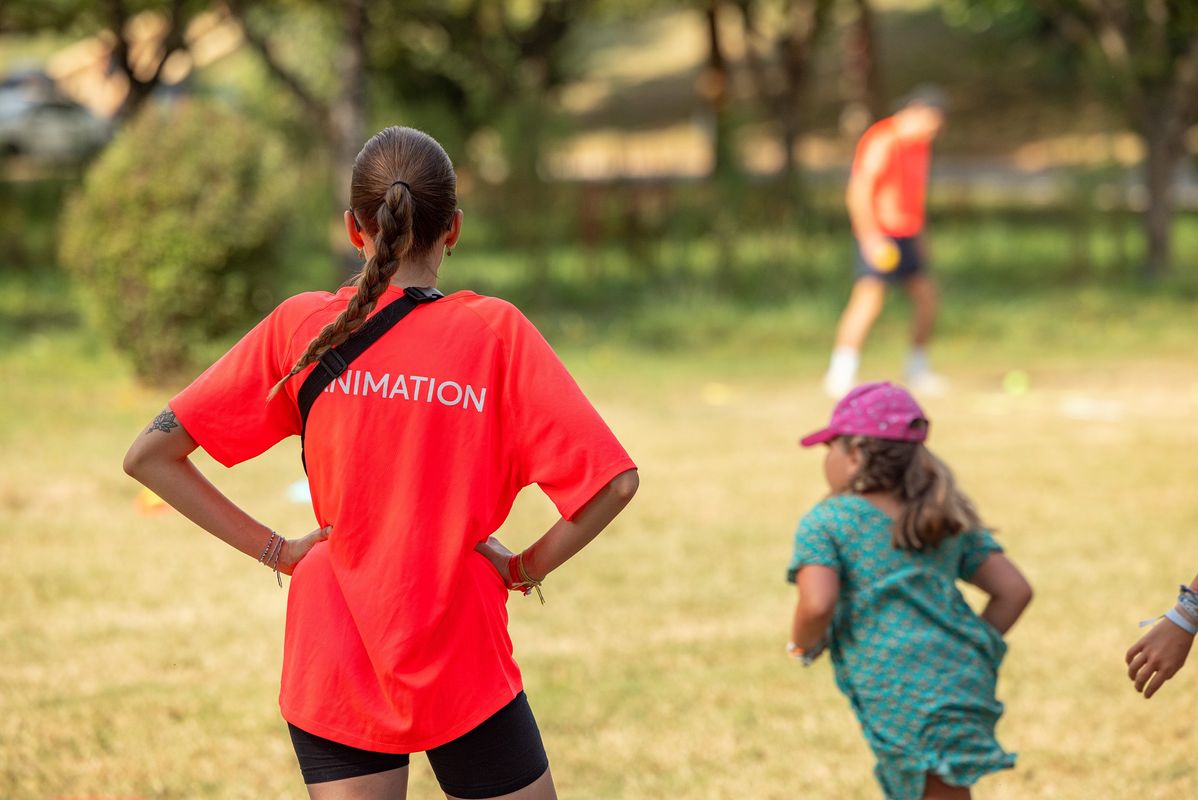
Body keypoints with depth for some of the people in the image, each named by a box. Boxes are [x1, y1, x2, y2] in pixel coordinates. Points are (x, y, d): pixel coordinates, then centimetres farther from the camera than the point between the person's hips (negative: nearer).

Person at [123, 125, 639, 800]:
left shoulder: (301, 327, -1)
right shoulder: (496, 331, -8)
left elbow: (149, 457, 0)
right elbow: (613, 480, -13)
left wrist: (274, 549, 3)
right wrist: (525, 567, 1)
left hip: (330, 662, 3)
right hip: (463, 661, -2)